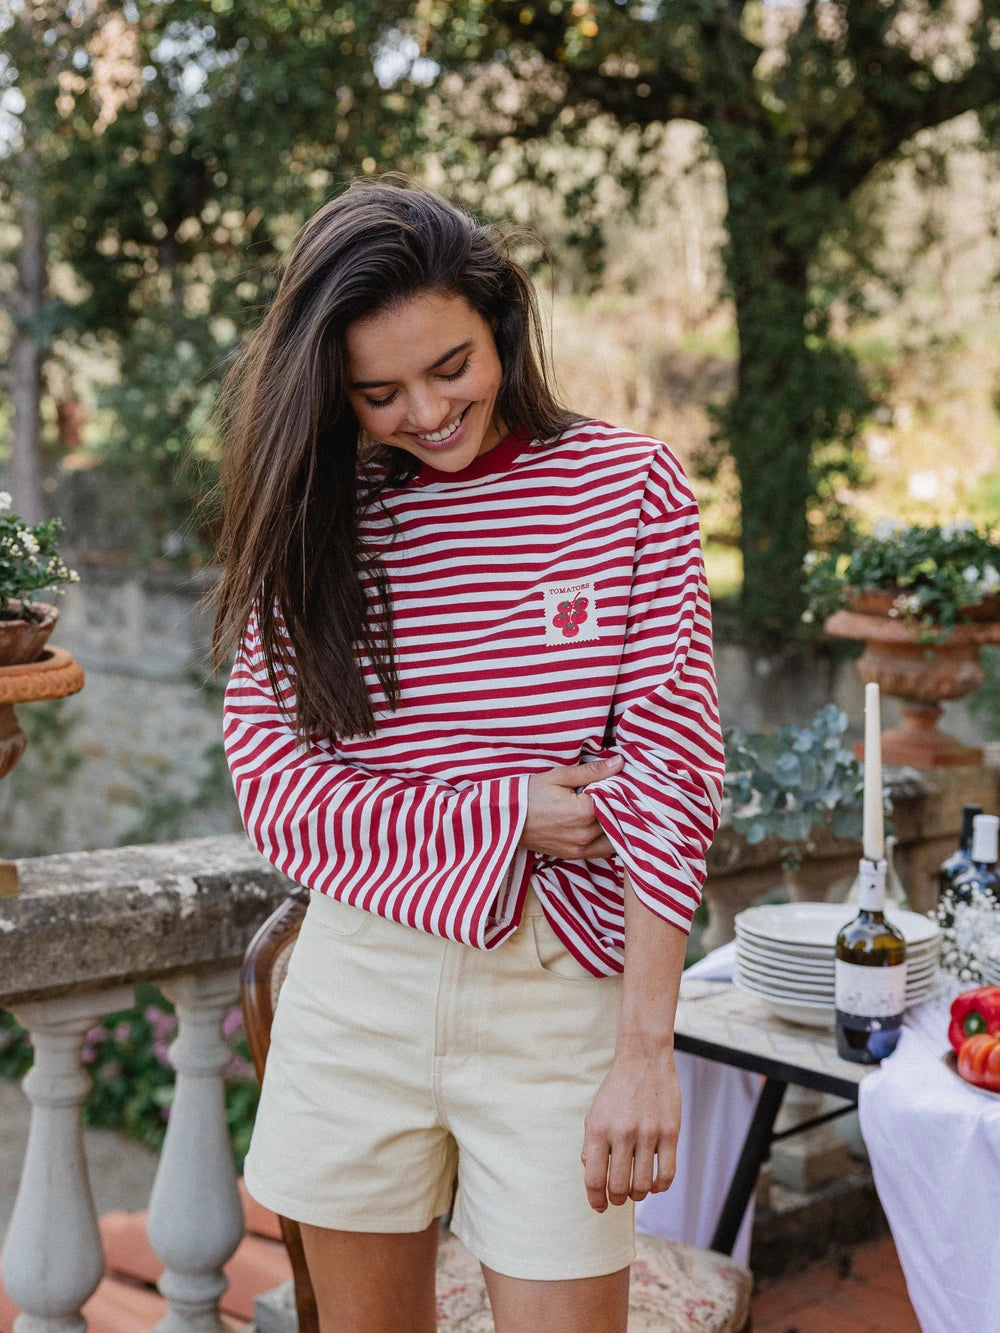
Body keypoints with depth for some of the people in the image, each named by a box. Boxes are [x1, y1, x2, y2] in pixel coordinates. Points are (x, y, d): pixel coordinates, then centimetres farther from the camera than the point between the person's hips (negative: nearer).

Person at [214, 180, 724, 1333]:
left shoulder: (628, 485, -2)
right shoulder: (315, 520, 3)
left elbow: (670, 778, -6)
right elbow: (270, 782, -1)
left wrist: (644, 1051, -11)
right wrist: (502, 820, -12)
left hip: (559, 989, -2)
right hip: (356, 985, 2)